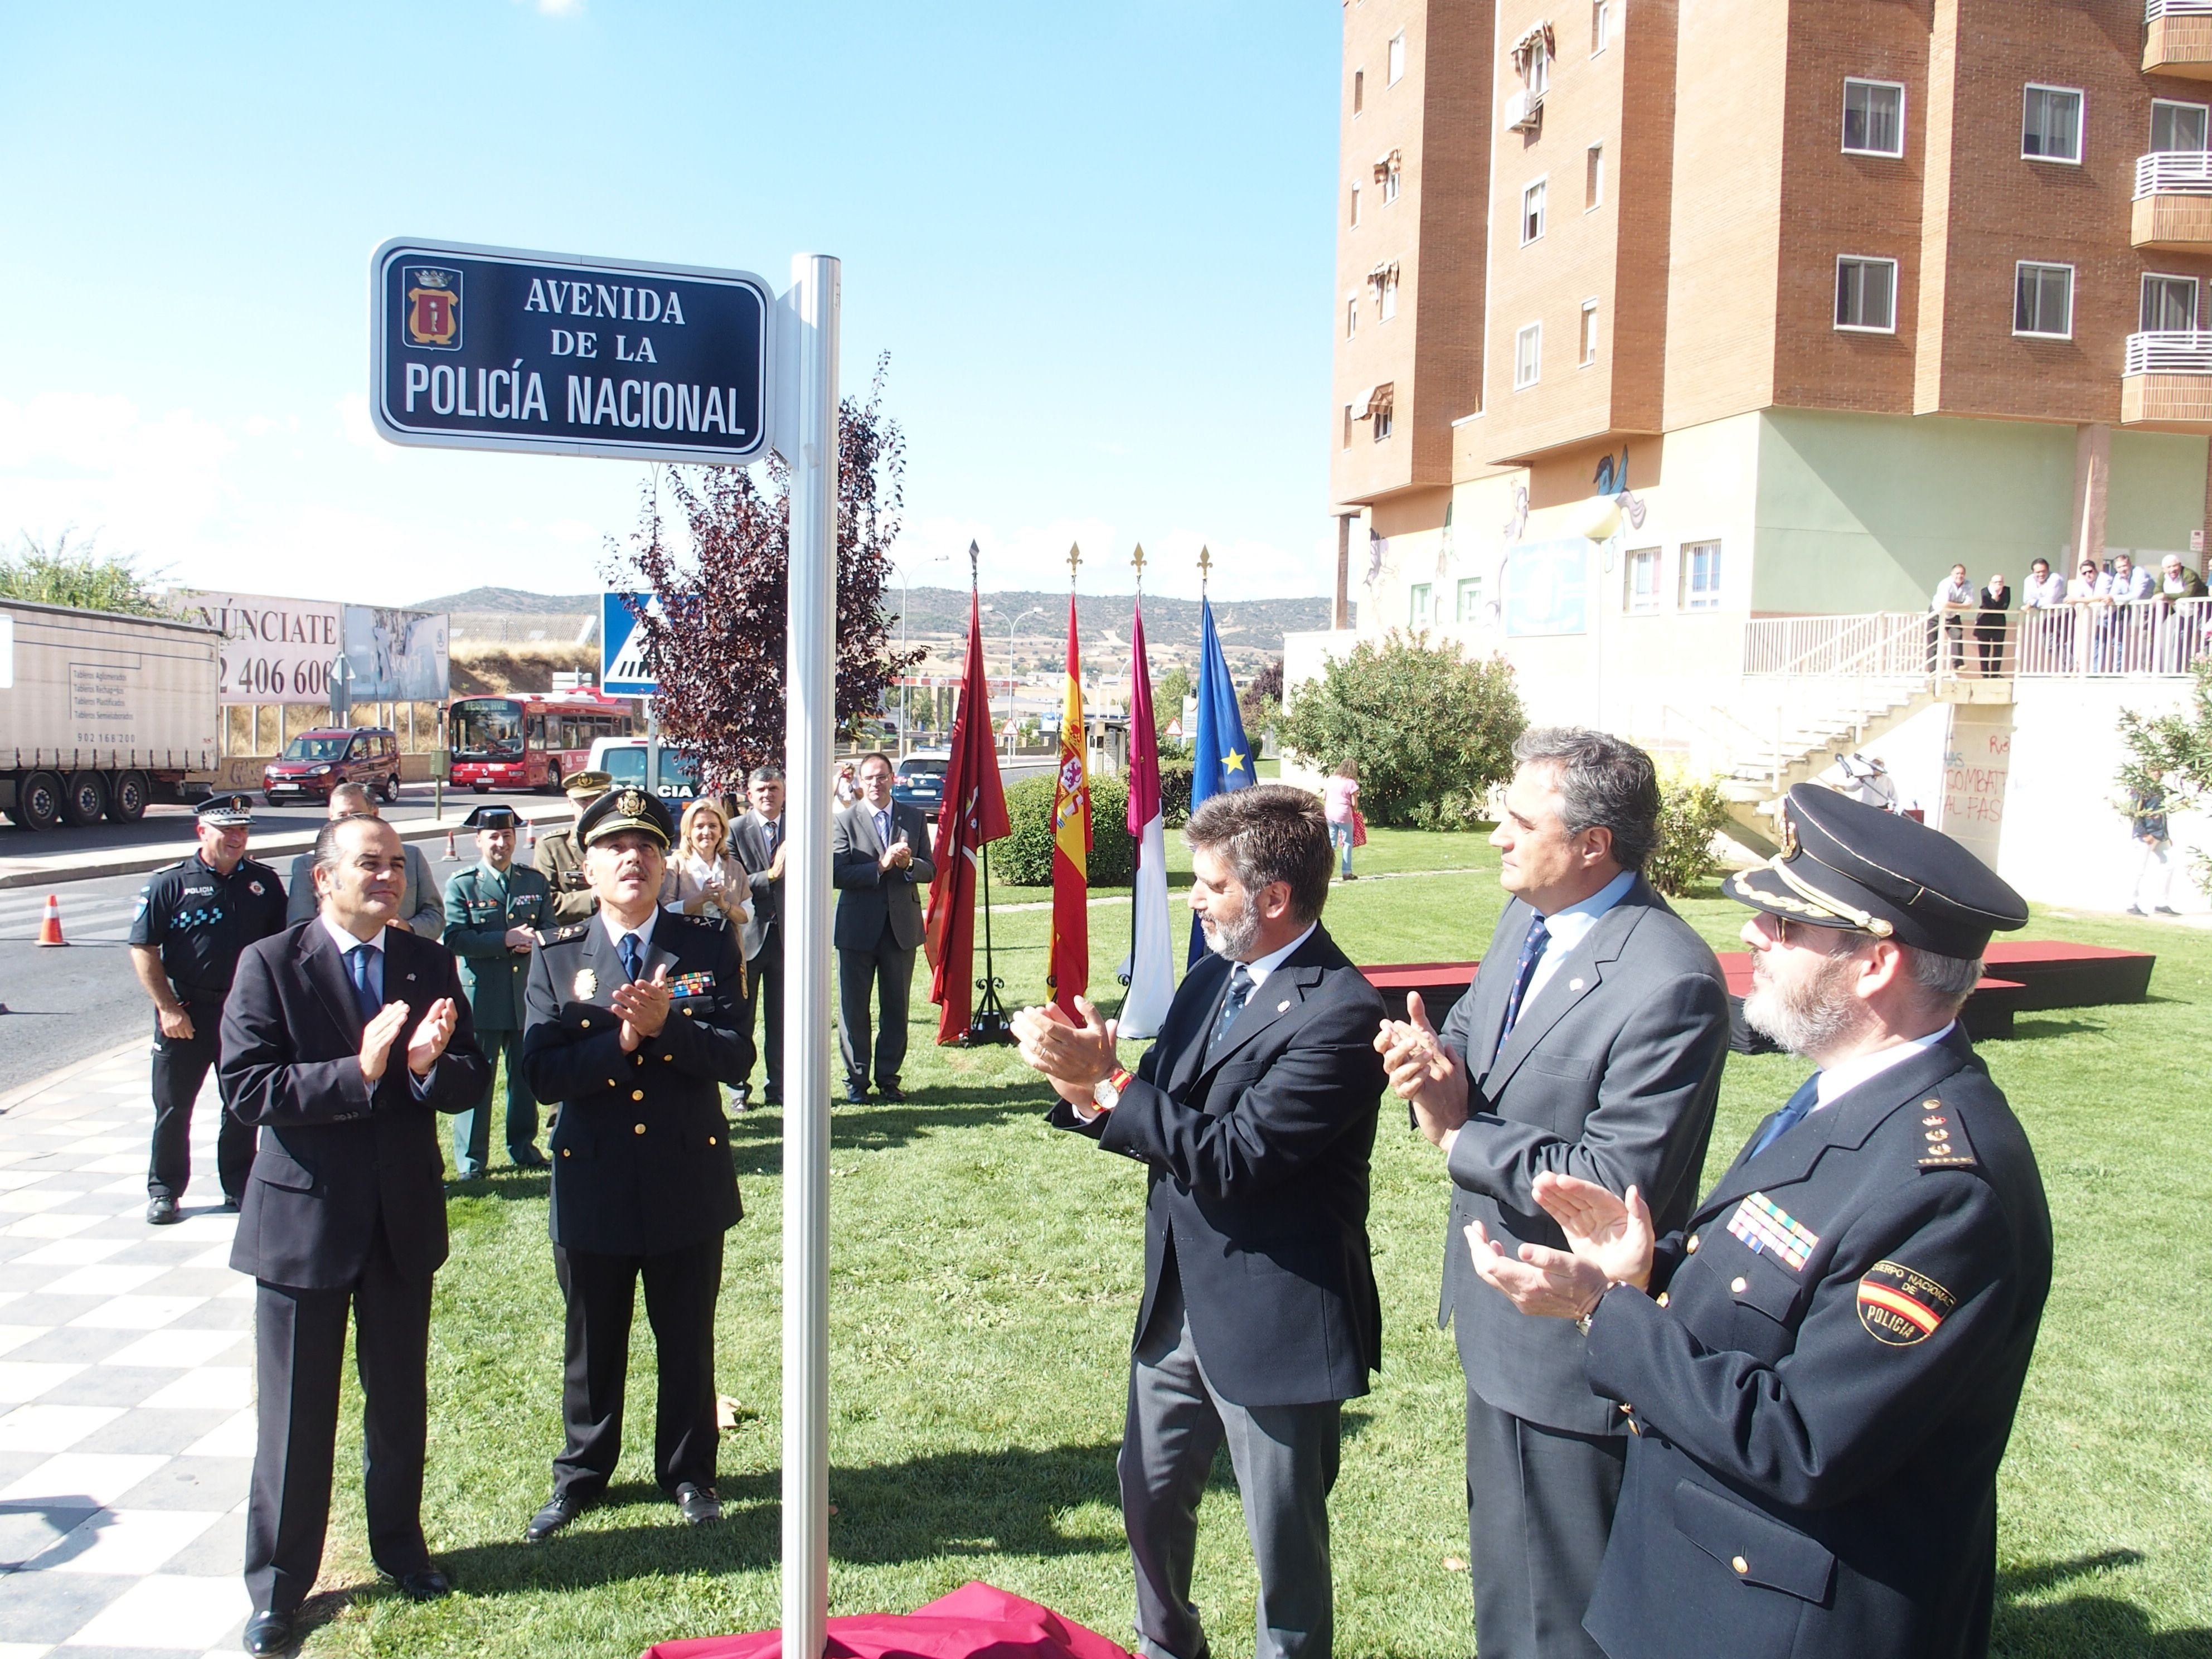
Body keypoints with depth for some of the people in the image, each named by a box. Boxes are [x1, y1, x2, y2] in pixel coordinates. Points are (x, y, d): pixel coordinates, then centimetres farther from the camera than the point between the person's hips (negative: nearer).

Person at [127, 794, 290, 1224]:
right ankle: (164, 1192, 19)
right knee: (173, 1106, 6)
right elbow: (143, 950, -7)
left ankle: (239, 1187, 22)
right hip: (186, 1014, -2)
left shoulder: (264, 881, 3)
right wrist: (168, 1008, -12)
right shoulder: (169, 883, -6)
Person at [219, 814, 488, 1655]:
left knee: (401, 1400, 17)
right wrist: (358, 1072, -27)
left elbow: (472, 1078, 0)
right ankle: (278, 1586, 26)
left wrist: (431, 1065, -22)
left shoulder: (429, 963, 2)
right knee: (295, 1414, 8)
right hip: (304, 1219, -3)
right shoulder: (270, 965, -9)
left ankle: (401, 1547, 37)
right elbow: (248, 1088, -17)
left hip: (405, 1220, 4)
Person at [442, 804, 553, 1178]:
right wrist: (505, 940, -19)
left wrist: (533, 941, -12)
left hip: (528, 993, 3)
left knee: (526, 1077, 11)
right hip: (481, 996, -3)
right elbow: (455, 939, -10)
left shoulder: (536, 881, 11)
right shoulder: (461, 885, 1)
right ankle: (471, 1159, 10)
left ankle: (524, 1148, 25)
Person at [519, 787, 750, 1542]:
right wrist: (622, 1039, -24)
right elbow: (544, 1074, -10)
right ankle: (581, 1474, 37)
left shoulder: (709, 946, -3)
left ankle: (688, 1472, 34)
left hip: (689, 1178, 0)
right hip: (593, 1181, 0)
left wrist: (666, 1025, -25)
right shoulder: (556, 955, -1)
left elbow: (735, 1058, -11)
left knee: (687, 1339, 14)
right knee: (593, 1342, 16)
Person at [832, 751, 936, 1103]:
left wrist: (908, 864, -15)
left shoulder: (914, 818, 8)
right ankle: (856, 1080, 16)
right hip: (858, 927, -2)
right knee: (853, 1008, 4)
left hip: (902, 926, 3)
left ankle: (889, 1077, 20)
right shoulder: (845, 820, -3)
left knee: (897, 1006, 9)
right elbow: (838, 875, -11)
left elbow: (929, 871, 6)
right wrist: (882, 865, -20)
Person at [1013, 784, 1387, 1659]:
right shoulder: (1212, 978, 5)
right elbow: (1163, 1121, 5)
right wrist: (1088, 1080, -15)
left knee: (1285, 1548, 10)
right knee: (1149, 1498, 25)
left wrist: (1105, 1083, -24)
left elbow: (1233, 1156, -27)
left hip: (1273, 1321, -8)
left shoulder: (1339, 1011, -22)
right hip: (1178, 1301, 9)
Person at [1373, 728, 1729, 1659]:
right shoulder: (1526, 920, 2)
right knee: (1505, 1551, 29)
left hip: (1573, 1337, -9)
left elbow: (1617, 1182, -29)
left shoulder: (1670, 981, -27)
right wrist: (1441, 1062, -14)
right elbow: (1470, 1025, 11)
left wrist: (1458, 1138, -20)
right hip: (1500, 1309, 9)